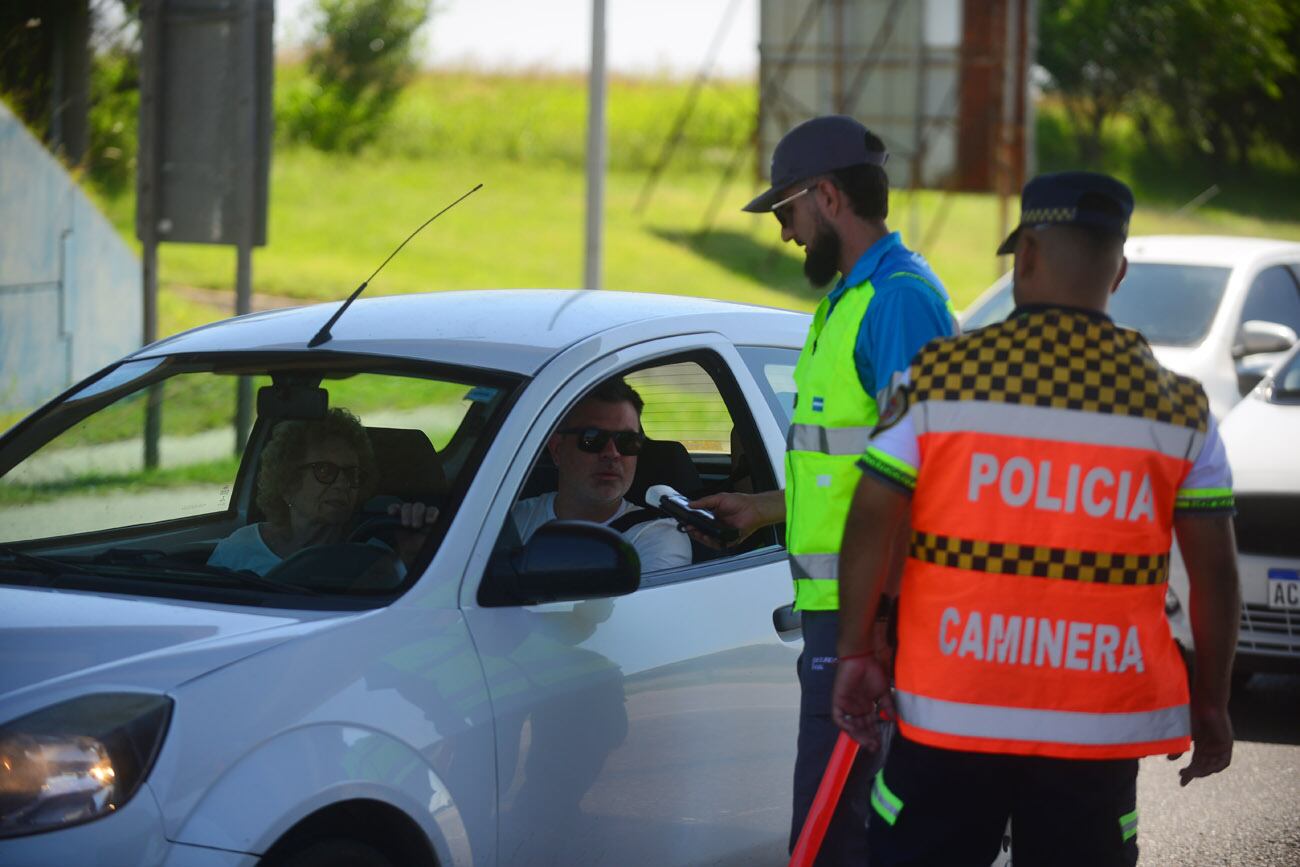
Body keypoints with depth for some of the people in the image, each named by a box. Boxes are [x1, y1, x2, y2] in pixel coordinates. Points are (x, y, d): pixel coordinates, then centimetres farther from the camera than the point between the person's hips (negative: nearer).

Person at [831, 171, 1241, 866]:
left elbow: (869, 527, -3)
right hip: (1099, 729, 1)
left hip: (952, 710, -1)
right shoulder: (1177, 405, 2)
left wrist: (855, 654, 7)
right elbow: (1215, 572, 3)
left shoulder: (939, 374, -2)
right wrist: (1210, 704, 13)